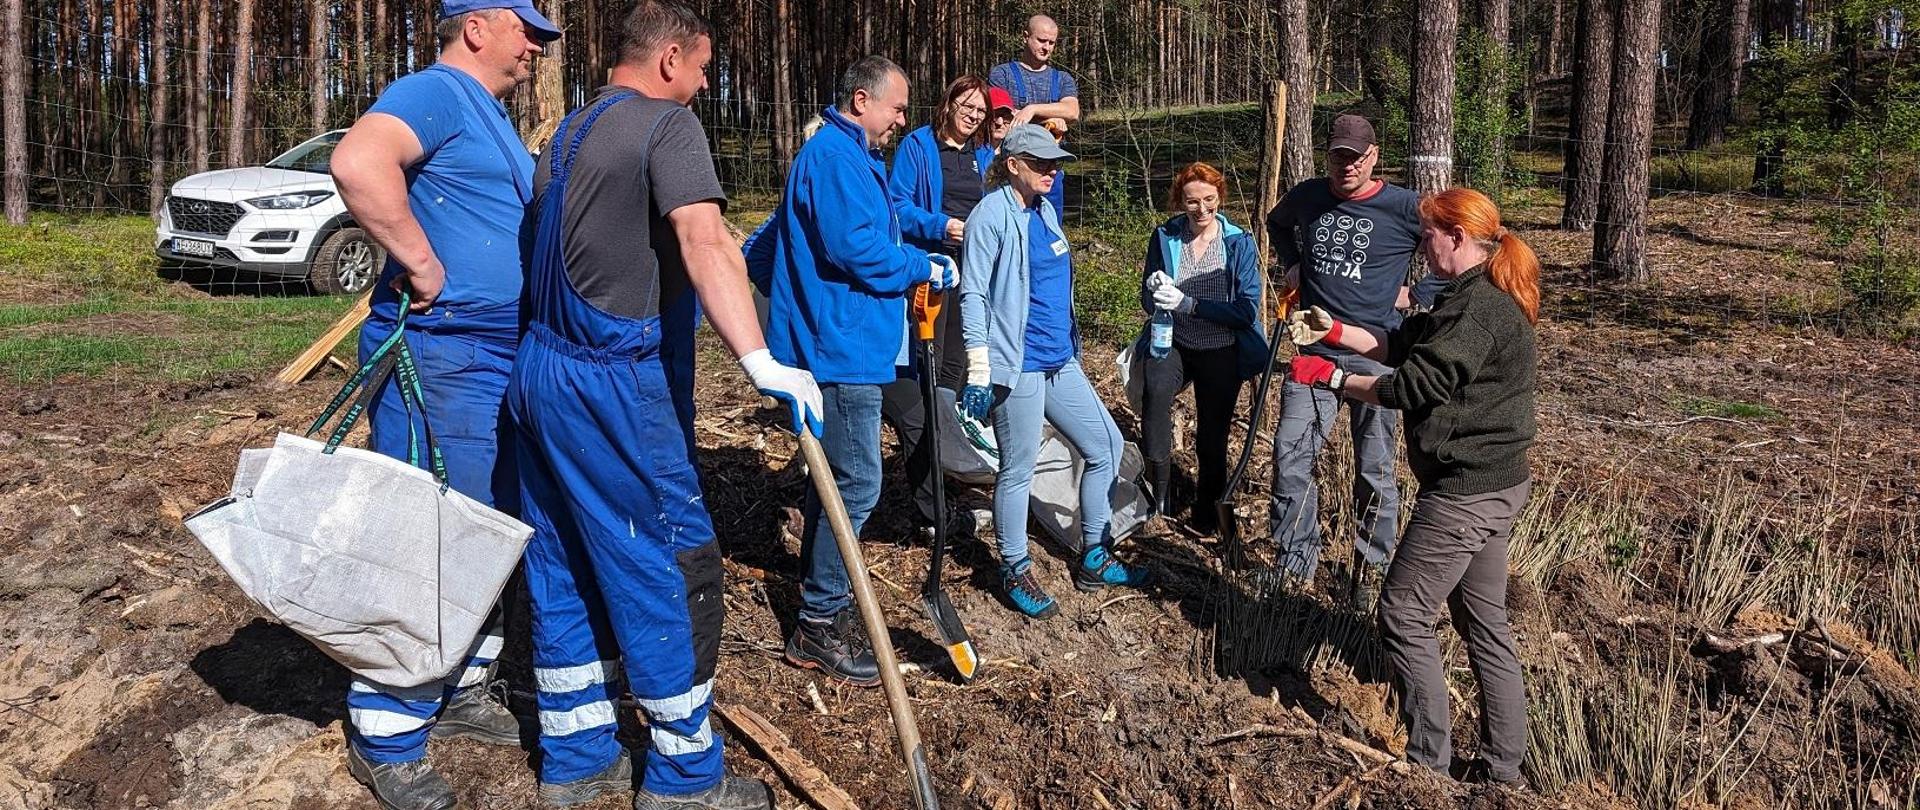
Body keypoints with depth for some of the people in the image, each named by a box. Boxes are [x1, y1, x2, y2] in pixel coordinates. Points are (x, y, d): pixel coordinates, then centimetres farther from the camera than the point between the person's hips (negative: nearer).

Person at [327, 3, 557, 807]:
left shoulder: (491, 118, 20)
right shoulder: (434, 93, -11)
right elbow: (359, 163, -32)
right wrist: (422, 265, -25)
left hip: (503, 361, 10)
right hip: (439, 355, -10)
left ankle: (458, 692, 30)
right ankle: (386, 740, 6)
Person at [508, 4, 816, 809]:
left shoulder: (569, 130, 17)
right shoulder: (668, 124, -10)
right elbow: (704, 244, -28)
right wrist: (759, 361, -39)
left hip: (541, 371, 9)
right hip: (613, 386, -9)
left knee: (564, 568, 14)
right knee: (672, 571, 1)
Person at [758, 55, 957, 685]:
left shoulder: (839, 155, 22)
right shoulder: (836, 156, -12)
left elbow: (762, 252, 25)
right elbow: (857, 248, -24)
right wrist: (928, 269, -11)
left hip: (837, 345, 11)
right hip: (841, 348, -11)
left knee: (835, 478, 16)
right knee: (855, 484, -8)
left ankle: (822, 605, 27)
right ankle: (819, 628, 0)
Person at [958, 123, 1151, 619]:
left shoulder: (1045, 211, 13)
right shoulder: (991, 215, -11)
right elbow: (973, 294, -15)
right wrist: (978, 369, -19)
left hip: (1060, 360, 9)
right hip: (1017, 365, -9)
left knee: (1107, 447, 12)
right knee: (1018, 469, 1)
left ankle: (1093, 559, 23)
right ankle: (1016, 572, 17)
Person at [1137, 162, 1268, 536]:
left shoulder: (1240, 243, -7)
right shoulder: (1164, 237, -3)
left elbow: (1247, 310, -13)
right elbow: (1149, 301, 3)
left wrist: (1187, 303, -23)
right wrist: (1156, 293, -22)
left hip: (1222, 353, 0)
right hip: (1172, 344, 0)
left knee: (1213, 436, 11)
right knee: (1156, 389, -32)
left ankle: (1207, 508, 36)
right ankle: (1159, 489, -22)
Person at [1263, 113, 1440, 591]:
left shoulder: (1406, 208, -8)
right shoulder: (1306, 197, 4)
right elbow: (1277, 223, 29)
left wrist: (1416, 295, -3)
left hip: (1375, 355, -3)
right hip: (1314, 349, 3)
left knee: (1375, 469, 7)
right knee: (1291, 455, -2)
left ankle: (1371, 568, 22)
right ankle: (1294, 563, 12)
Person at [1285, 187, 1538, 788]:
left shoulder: (1477, 309, -21)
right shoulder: (1482, 299, 12)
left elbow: (1411, 385, -22)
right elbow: (1401, 344, 17)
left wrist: (1329, 377, -12)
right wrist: (1334, 331, 9)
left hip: (1464, 493, -11)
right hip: (1494, 487, 11)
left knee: (1404, 615, 0)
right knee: (1484, 622, 16)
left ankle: (1429, 760, 9)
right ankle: (1502, 766, 25)